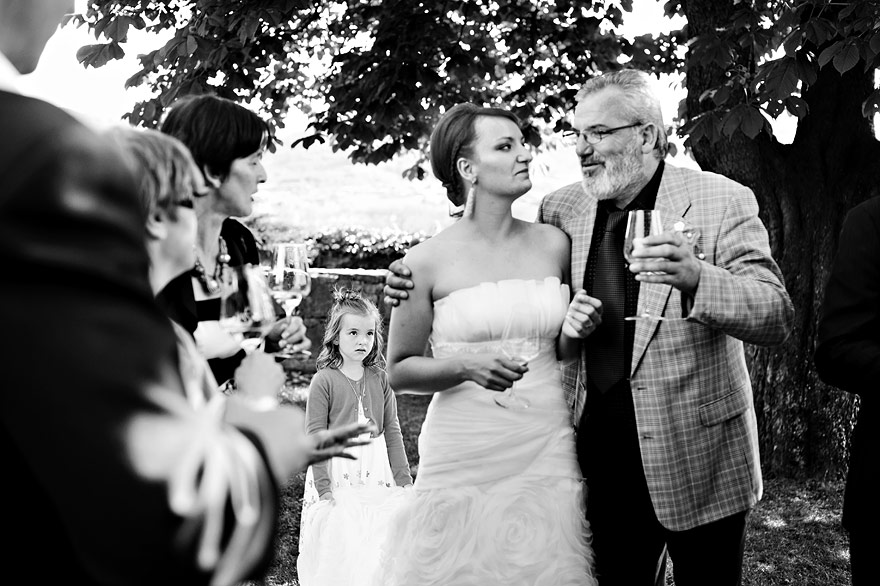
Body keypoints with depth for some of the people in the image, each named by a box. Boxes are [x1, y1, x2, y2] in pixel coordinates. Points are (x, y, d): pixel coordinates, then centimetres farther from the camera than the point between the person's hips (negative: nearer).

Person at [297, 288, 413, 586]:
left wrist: (404, 479, 5)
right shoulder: (323, 381, -6)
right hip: (336, 469, -3)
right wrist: (323, 486, -12)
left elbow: (392, 431, 7)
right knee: (336, 531, -4)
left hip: (376, 470, 3)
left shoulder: (380, 379, 4)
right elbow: (315, 436, -8)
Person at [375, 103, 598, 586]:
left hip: (546, 451, 3)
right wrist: (466, 367, -18)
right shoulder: (428, 260, -7)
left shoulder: (553, 244, 4)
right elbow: (399, 372, -1)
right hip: (463, 459, -3)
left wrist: (573, 334, -4)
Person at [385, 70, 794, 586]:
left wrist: (697, 279, -31)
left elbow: (778, 317, -13)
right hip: (600, 458, 3)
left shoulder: (723, 201, -8)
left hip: (698, 463, -3)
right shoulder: (560, 210, 4)